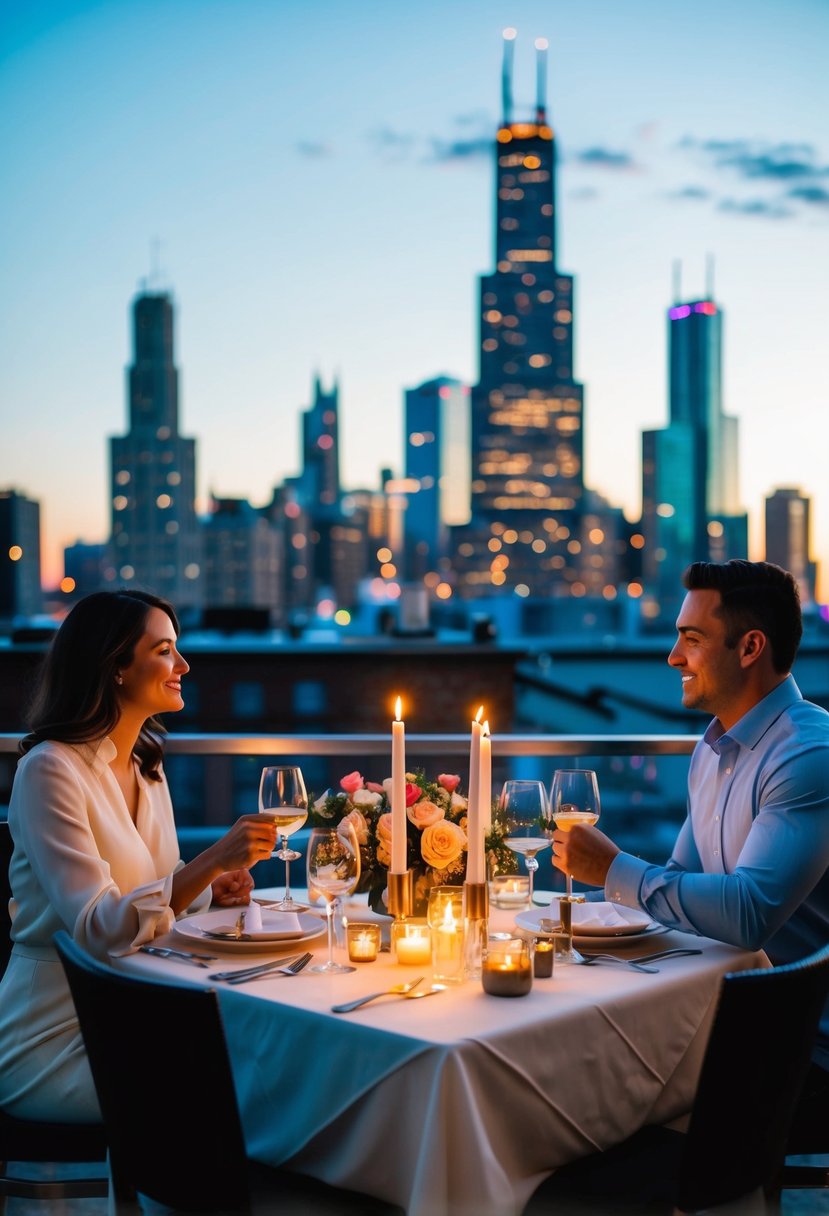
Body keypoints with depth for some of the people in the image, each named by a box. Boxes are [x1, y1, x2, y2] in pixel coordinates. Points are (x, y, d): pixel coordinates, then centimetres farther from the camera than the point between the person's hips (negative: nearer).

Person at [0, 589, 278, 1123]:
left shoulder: (147, 768, 10)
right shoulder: (49, 769, -16)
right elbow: (100, 928, -24)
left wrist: (208, 887, -2)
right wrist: (212, 860, -32)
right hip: (54, 1037, -7)